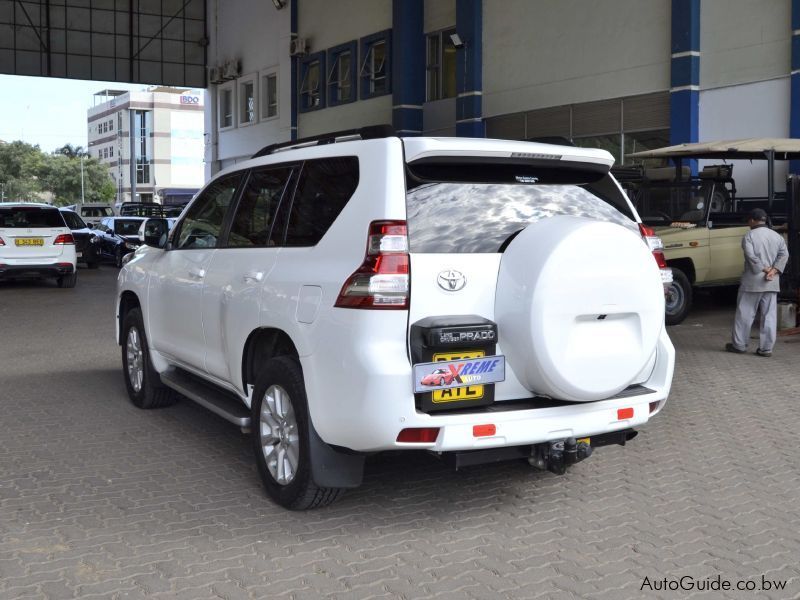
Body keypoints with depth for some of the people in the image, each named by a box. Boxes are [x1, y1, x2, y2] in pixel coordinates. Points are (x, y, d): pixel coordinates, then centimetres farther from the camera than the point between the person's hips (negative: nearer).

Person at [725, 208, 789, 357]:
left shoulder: (749, 236, -6)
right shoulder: (777, 236, 11)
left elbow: (751, 256, -18)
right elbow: (784, 255, 1)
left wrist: (764, 269, -10)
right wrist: (774, 270, -7)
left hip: (752, 281, -5)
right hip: (772, 283, 5)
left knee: (745, 314, 5)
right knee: (769, 316, 5)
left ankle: (739, 345, 11)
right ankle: (766, 348, 6)